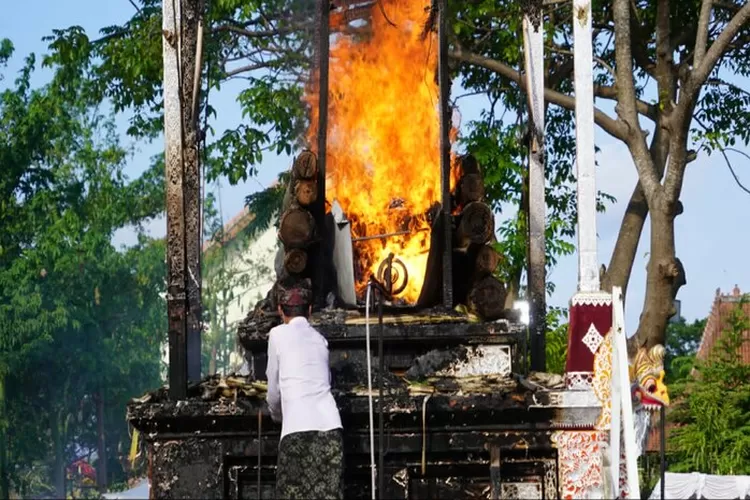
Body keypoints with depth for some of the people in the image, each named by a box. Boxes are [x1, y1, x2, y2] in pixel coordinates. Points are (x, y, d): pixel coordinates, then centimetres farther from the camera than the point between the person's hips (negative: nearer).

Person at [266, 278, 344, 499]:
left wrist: (276, 414, 34)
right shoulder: (320, 339, 21)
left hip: (299, 427, -4)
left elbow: (274, 388, 14)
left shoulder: (278, 334, 8)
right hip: (330, 425, 4)